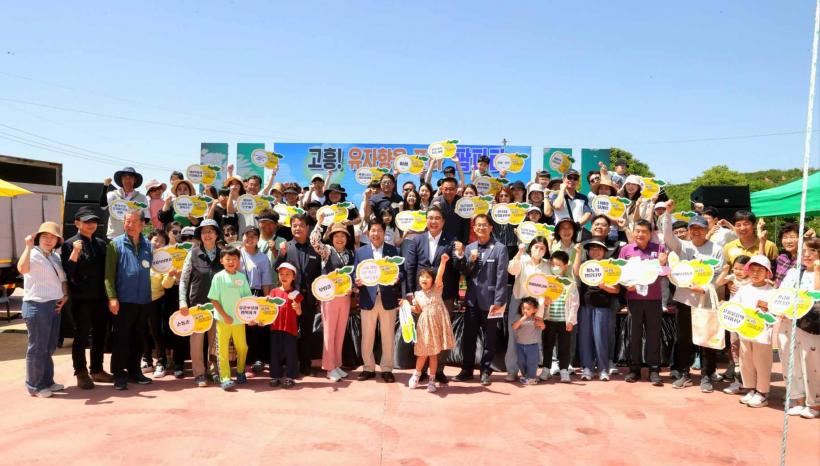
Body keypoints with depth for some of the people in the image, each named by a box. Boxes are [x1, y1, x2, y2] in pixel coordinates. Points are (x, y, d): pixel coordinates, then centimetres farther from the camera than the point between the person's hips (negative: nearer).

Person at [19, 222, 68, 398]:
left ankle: (47, 381, 26)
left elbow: (63, 279, 24)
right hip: (37, 306, -8)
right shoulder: (33, 254, -10)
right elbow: (22, 269, -32)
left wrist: (65, 295, 9)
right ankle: (34, 386, 8)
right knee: (37, 348, -1)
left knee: (49, 347, 16)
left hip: (54, 306, 8)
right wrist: (28, 247, -36)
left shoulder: (55, 257, 14)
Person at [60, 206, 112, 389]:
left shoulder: (101, 243, 9)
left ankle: (97, 370, 26)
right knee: (81, 337, 5)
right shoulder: (69, 244, -6)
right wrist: (75, 253, -26)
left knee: (100, 335, 13)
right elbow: (67, 273, -13)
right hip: (81, 299, -5)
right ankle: (81, 373, 16)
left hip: (101, 298, 5)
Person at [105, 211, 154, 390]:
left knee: (138, 338, 12)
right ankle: (119, 374, 12)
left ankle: (134, 370, 23)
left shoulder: (148, 245, 10)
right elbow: (109, 273, -8)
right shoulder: (116, 244, -3)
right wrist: (112, 297, -15)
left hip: (144, 300, 4)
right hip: (124, 300, -4)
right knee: (121, 338, 2)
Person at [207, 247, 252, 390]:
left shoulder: (242, 277, 2)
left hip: (239, 319, 3)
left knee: (242, 348, 10)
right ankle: (225, 378, 7)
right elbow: (214, 299, -8)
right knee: (223, 350, 1)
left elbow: (247, 298, 7)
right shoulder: (218, 277, -7)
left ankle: (240, 372, 30)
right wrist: (225, 315, -13)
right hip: (223, 319, -3)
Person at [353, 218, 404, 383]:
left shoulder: (394, 250, 5)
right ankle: (368, 368, 21)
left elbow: (401, 271, 1)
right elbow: (355, 273, 4)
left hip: (388, 299, 0)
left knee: (388, 336, 7)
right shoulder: (360, 251, 8)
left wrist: (397, 278, -21)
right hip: (368, 299, 1)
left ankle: (387, 369, 18)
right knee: (367, 336, 7)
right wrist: (357, 280, -18)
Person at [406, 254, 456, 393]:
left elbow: (440, 275, -21)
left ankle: (432, 381, 16)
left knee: (433, 354, 4)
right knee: (423, 353, 7)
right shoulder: (417, 295, 5)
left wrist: (443, 262, -36)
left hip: (437, 323, -2)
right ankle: (417, 374, 32)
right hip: (425, 325, 2)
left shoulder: (437, 289, -3)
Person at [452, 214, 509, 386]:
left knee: (489, 337, 8)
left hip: (490, 300, -4)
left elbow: (502, 277, -10)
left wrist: (498, 302, -15)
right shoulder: (469, 248, 8)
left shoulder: (499, 248, -6)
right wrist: (470, 260, -13)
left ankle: (485, 371, 19)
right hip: (472, 299, 4)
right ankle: (467, 369, 21)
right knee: (468, 336, 9)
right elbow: (465, 273, 5)